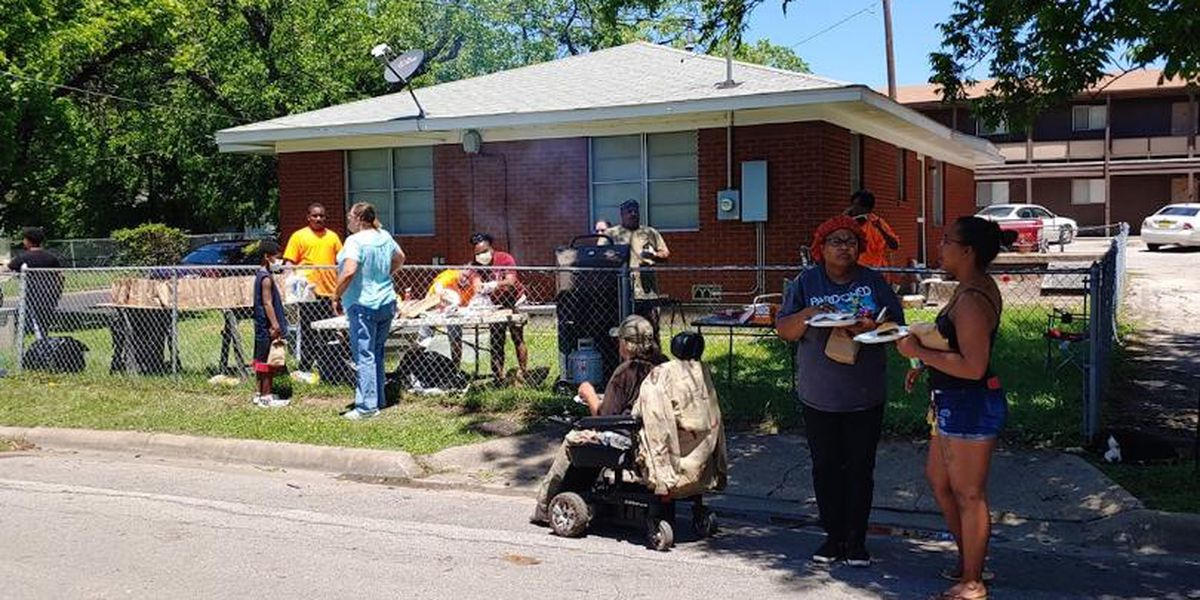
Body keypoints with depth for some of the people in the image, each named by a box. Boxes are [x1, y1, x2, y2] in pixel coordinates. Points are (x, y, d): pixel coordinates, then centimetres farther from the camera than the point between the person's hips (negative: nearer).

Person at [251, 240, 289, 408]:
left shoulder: (260, 275, 14)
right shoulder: (266, 278, -16)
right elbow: (267, 303, -21)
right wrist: (275, 325, -23)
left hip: (262, 327, 10)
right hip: (267, 328, -10)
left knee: (262, 361, 15)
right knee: (268, 362, -5)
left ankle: (260, 393, 22)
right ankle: (266, 397, 0)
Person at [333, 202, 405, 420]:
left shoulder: (355, 241, -16)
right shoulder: (384, 236, 8)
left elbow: (349, 272, -25)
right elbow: (400, 258, 23)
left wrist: (336, 296, -14)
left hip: (363, 306, -8)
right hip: (387, 303, 8)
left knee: (364, 355, -4)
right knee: (377, 353, 16)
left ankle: (367, 406, -3)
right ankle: (379, 400, 23)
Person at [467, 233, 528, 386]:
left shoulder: (504, 258, -20)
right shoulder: (475, 265, -11)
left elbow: (511, 281, -32)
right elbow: (476, 283, -28)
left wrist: (495, 285, -52)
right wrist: (479, 291, -53)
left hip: (515, 302, -4)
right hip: (495, 305, 4)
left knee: (517, 338, -6)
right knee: (495, 342, 0)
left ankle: (522, 374, 1)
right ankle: (498, 377, 5)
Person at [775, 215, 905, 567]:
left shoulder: (874, 282, 3)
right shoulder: (805, 283, 1)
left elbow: (897, 325, 2)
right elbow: (783, 330, -2)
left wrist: (872, 326, -19)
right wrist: (808, 315, -21)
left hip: (865, 396, 0)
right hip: (819, 396, 0)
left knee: (860, 468, 5)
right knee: (825, 467, 8)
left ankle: (856, 540, 17)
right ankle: (834, 535, 21)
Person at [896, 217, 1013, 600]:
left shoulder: (971, 300, -23)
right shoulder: (973, 287, 9)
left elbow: (973, 366, -28)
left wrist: (919, 352, -21)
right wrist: (924, 363, 12)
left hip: (971, 407, -11)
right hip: (955, 403, 11)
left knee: (968, 495, 3)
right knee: (937, 479, 22)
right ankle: (967, 558, 37)